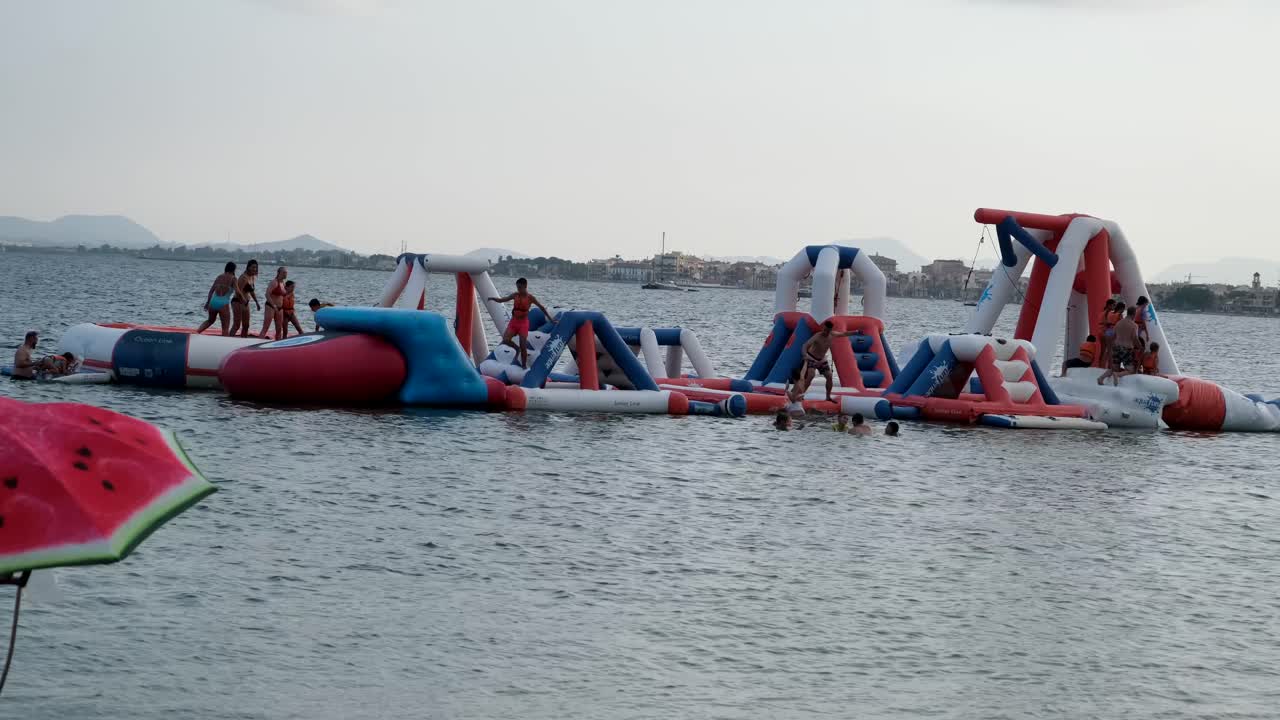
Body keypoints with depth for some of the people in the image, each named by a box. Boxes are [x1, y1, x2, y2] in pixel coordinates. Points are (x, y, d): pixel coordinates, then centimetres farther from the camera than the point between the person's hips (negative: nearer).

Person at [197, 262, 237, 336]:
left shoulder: (219, 277, 13)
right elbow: (237, 292, -12)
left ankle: (197, 332, 16)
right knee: (225, 327, 1)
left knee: (210, 320, 30)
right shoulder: (233, 278, -2)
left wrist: (207, 302, 22)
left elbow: (211, 290, 14)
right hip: (223, 303, -6)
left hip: (213, 301, 6)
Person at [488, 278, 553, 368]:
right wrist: (493, 299, -16)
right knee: (505, 340, -14)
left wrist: (550, 318, -1)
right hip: (514, 321, 3)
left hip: (523, 323, -3)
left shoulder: (530, 297, -7)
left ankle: (524, 366, 4)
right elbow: (502, 300, 3)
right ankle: (517, 349, 16)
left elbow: (541, 307, -1)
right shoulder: (515, 295, 2)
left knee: (523, 346, -7)